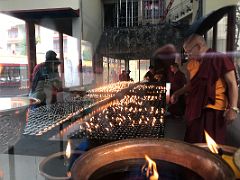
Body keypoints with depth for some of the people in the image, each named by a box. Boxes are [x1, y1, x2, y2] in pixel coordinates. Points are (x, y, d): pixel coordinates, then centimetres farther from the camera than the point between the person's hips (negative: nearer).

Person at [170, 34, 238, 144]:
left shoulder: (220, 59, -8)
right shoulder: (191, 64, 12)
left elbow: (232, 84, -9)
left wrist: (233, 108, -16)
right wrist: (177, 93, 12)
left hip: (214, 109, -6)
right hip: (195, 109, 7)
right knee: (193, 143, 13)